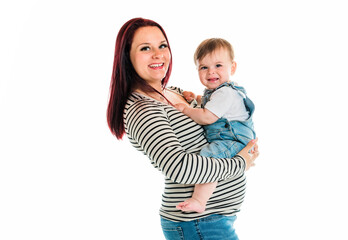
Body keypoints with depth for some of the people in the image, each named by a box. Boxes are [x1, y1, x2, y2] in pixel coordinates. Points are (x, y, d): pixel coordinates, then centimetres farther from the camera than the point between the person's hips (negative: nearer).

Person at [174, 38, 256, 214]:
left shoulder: (226, 93, -16)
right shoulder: (215, 90, 18)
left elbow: (207, 117, -24)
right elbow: (210, 104, 43)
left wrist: (185, 109, -9)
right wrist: (196, 99, 24)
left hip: (232, 141, -12)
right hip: (220, 140, 12)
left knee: (209, 156, -34)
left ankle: (199, 200, -41)